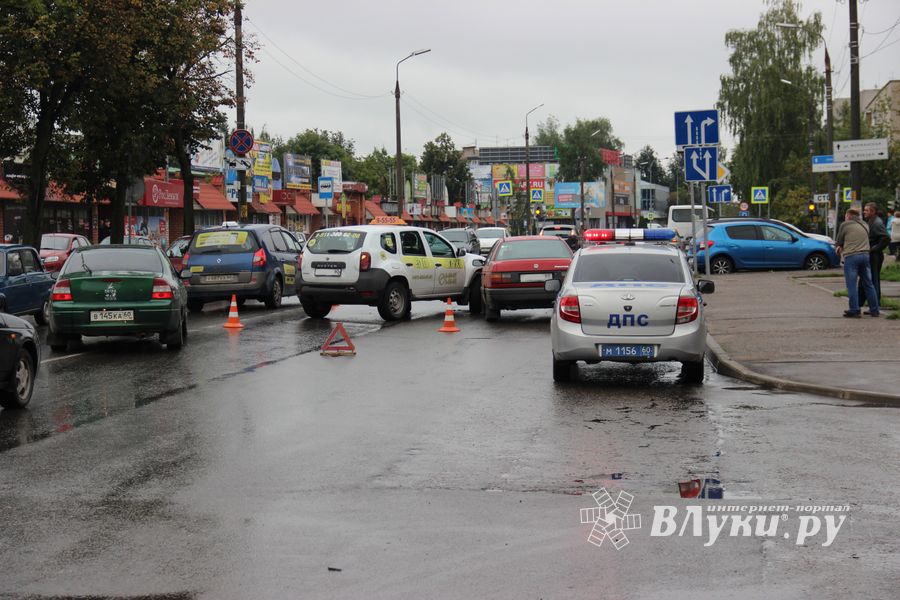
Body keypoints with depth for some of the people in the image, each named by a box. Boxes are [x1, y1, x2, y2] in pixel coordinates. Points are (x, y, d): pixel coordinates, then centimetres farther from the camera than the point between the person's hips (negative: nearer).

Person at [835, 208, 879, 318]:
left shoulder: (845, 225, 0)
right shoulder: (865, 225, 17)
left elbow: (838, 242, 5)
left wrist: (839, 247, 24)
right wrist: (841, 246, 16)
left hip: (851, 256, -5)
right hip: (865, 254, 6)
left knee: (852, 285, -2)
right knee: (868, 284, 12)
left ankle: (854, 310, -6)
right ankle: (874, 310, 14)